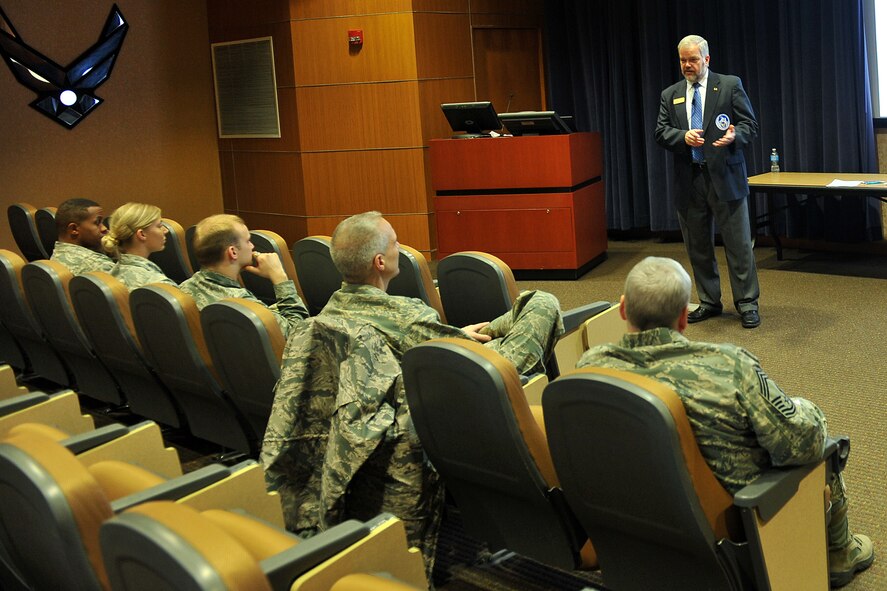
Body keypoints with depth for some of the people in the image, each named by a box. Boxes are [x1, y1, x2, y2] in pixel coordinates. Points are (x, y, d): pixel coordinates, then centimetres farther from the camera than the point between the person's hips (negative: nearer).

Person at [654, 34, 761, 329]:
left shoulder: (730, 85, 2)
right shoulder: (670, 95, 12)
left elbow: (750, 124, -1)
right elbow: (661, 133, 4)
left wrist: (734, 136, -23)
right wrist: (684, 136, -16)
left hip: (725, 176, -4)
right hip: (688, 181, 4)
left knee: (738, 244, 0)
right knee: (697, 246, 11)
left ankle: (747, 304, 10)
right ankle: (709, 302, 24)